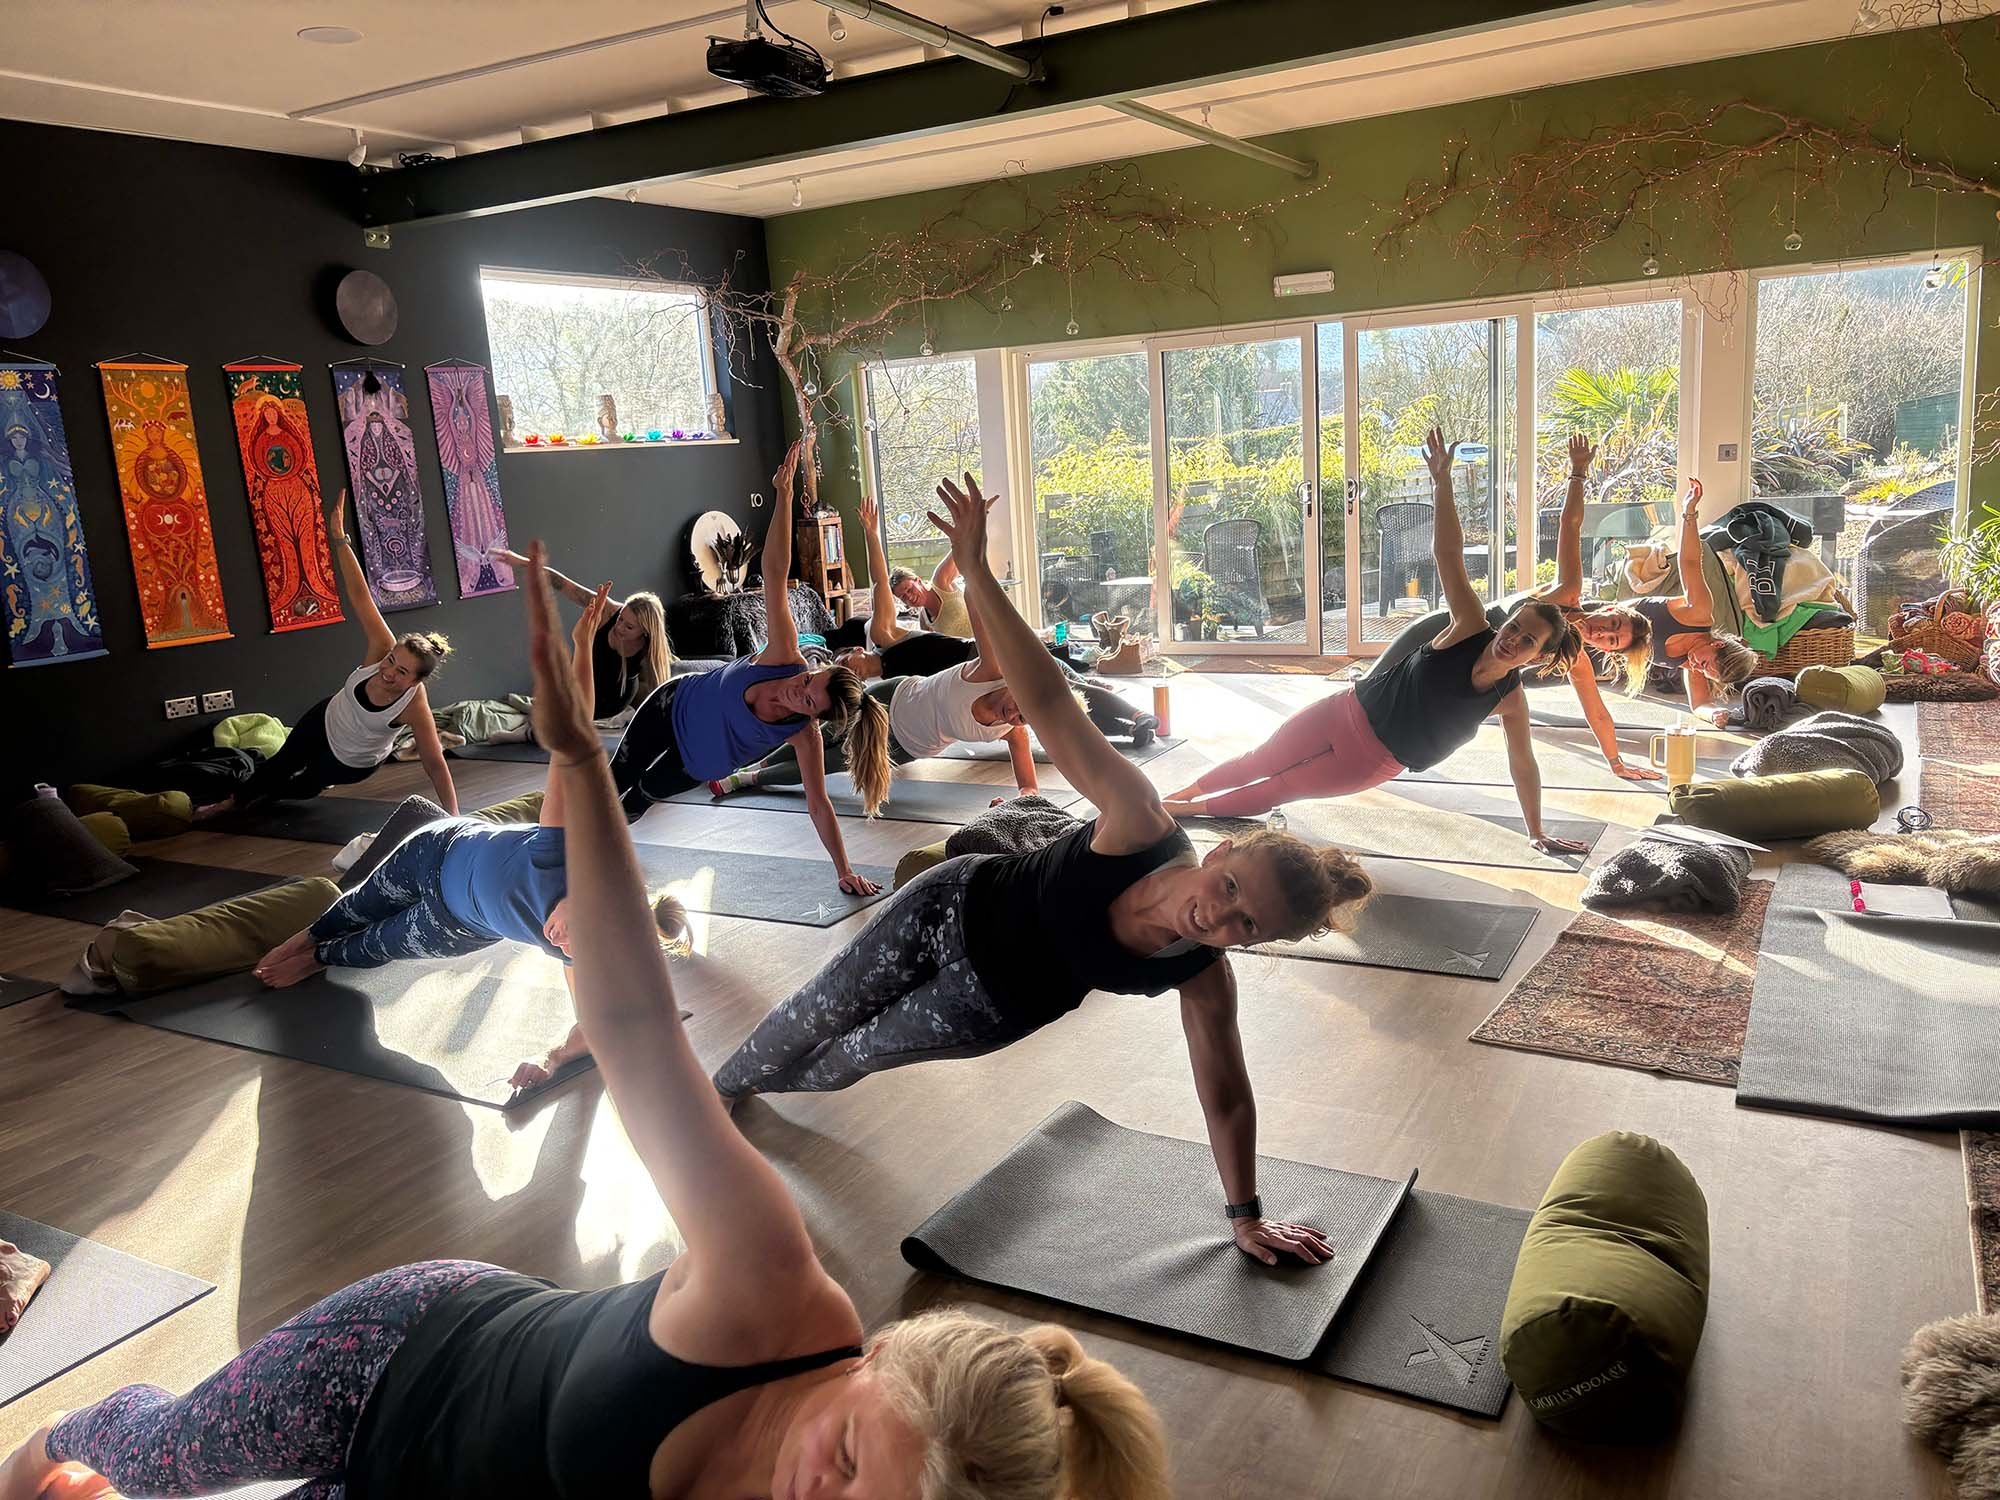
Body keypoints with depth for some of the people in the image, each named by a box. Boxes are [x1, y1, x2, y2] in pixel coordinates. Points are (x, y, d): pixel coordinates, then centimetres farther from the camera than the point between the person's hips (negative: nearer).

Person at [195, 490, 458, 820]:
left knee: (304, 787, 26)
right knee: (281, 763, 26)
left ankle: (267, 794, 61)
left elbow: (436, 766, -39)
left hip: (352, 762, -2)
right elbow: (359, 594, -37)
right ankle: (233, 801, 58)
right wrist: (339, 539, -42)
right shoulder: (383, 650, -34)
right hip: (325, 720, 3)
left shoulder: (414, 707, -42)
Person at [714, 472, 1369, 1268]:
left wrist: (1246, 1214, -7)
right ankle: (724, 1085, 55)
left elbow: (1227, 1096, -16)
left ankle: (772, 1083, 59)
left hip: (998, 1007, 1)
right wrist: (976, 571, -49)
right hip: (953, 908, -1)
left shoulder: (1203, 977, -30)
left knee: (854, 1057, 21)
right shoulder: (1139, 822, -36)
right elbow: (1049, 704, -41)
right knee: (816, 1016, 18)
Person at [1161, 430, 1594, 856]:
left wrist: (1537, 832, 0)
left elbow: (1523, 764, -3)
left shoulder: (1510, 699, -14)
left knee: (1279, 789, 7)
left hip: (1376, 763, 0)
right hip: (1348, 713, 0)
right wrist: (1442, 481, -33)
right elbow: (1447, 554, -24)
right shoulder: (1471, 627, -16)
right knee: (1260, 762, 12)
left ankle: (1185, 808, 27)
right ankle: (1177, 795, 35)